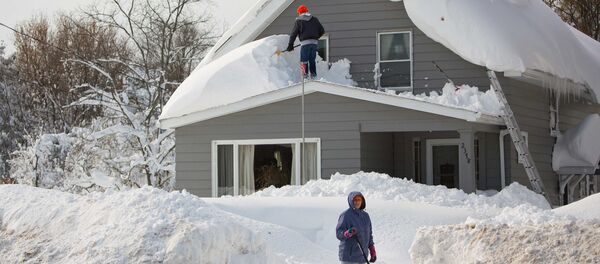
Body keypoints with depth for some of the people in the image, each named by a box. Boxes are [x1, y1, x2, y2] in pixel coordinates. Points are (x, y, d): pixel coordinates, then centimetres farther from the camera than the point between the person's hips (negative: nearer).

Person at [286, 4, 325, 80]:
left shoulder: (299, 21, 3)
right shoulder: (314, 20, 13)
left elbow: (294, 33, 1)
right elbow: (322, 31, 14)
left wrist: (290, 45, 6)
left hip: (305, 43, -4)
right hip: (314, 42, 4)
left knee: (304, 60, 0)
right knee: (312, 60, 12)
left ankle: (305, 73, -11)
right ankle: (313, 75, 8)